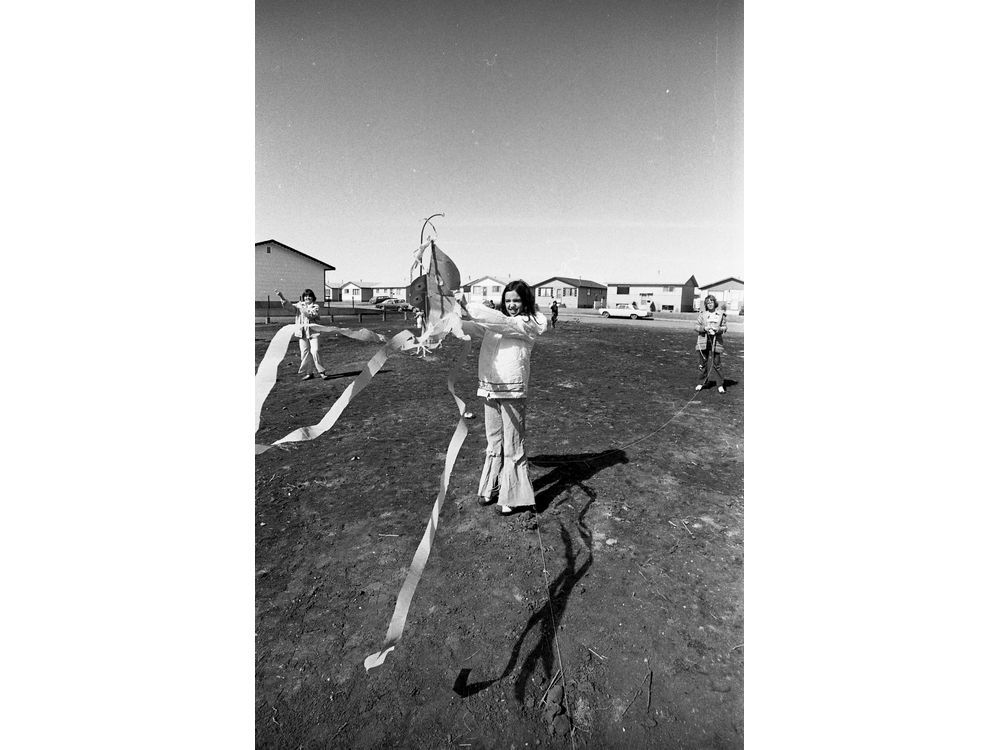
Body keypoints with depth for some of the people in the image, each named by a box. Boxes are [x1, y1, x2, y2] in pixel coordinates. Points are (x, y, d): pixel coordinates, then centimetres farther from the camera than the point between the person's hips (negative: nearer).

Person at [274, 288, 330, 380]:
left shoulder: (316, 307, 2)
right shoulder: (299, 305, 12)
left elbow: (311, 315, -15)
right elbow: (289, 305, -2)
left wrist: (303, 309, -24)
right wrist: (281, 296, -15)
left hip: (313, 332, -3)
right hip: (302, 333, 3)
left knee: (315, 352, -12)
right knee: (304, 353, 4)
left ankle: (322, 371, -2)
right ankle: (309, 373, 14)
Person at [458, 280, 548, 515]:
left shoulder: (529, 323, -3)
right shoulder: (495, 322, 13)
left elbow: (502, 321, -18)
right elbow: (473, 327, 4)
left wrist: (468, 308, -25)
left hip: (512, 391, -5)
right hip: (489, 389, 5)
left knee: (512, 446, 4)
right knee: (493, 443, 16)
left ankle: (513, 497, 17)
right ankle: (492, 489, 30)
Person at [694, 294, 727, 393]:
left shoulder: (721, 314, 4)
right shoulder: (702, 314, 4)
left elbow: (724, 327, 7)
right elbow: (696, 326, 3)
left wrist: (718, 329, -13)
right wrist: (704, 328, -14)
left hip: (716, 341, -1)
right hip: (703, 340, 1)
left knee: (717, 363, -1)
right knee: (702, 363, 7)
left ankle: (721, 385, 10)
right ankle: (702, 382, 21)